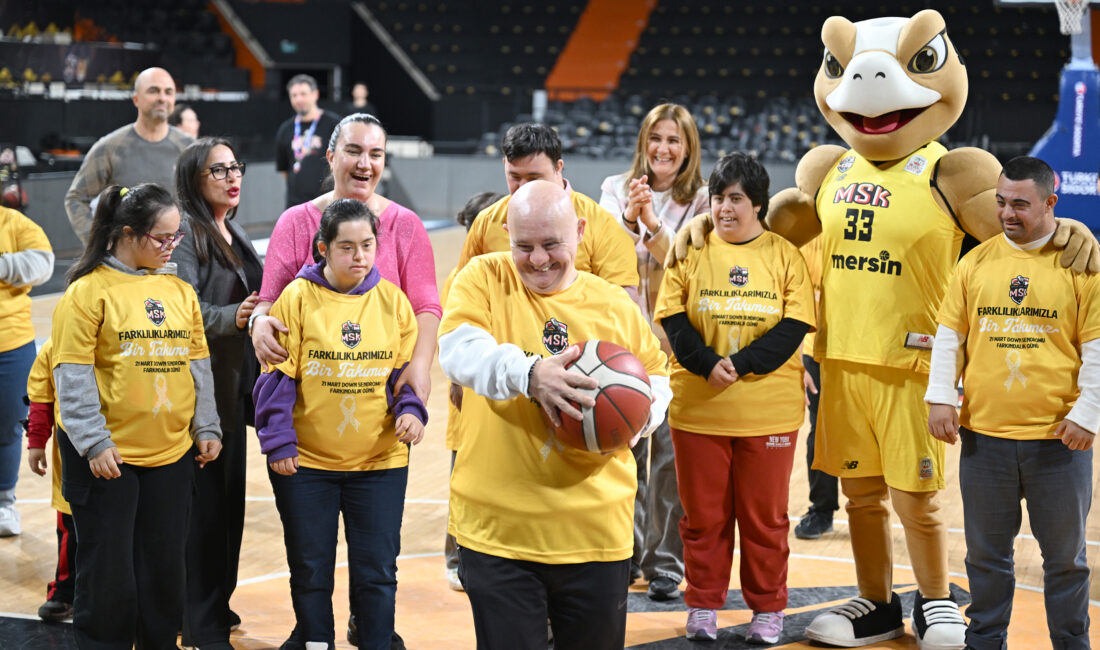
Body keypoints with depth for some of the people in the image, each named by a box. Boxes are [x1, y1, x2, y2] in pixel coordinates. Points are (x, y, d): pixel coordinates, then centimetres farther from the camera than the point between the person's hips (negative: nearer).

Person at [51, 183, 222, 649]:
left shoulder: (179, 290, 9)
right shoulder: (89, 291, -8)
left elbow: (198, 364, 14)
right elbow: (73, 375, -10)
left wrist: (206, 427, 8)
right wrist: (94, 443, -14)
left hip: (172, 453, 5)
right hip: (107, 455, -5)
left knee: (164, 564, 12)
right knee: (108, 570, 1)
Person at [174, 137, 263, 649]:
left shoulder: (234, 233, 13)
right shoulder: (186, 233, -13)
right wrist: (231, 317, -39)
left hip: (234, 381, 9)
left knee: (229, 493, 14)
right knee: (206, 497, -6)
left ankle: (216, 602, 26)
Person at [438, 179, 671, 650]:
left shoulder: (614, 304, 8)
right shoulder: (484, 277, 1)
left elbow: (655, 377, 18)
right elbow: (459, 350, -16)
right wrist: (530, 374, -34)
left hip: (595, 527, 2)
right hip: (498, 527, -2)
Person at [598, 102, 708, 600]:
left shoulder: (700, 203, 4)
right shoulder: (615, 189, 10)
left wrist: (652, 225, -19)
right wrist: (629, 217, -22)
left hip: (674, 341, -1)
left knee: (670, 454, -2)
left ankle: (665, 563, 7)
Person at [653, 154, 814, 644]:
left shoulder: (785, 256, 2)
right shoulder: (690, 252, 5)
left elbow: (794, 325, -6)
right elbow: (672, 318, -2)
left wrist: (741, 365, -17)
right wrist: (707, 364, -18)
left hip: (768, 409, -1)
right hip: (697, 408, 1)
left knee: (765, 515, 7)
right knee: (703, 512, 8)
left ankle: (767, 608, 20)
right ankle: (703, 606, 21)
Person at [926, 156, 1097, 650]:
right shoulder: (976, 262, 6)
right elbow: (949, 336, 9)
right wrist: (940, 397, -1)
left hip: (1058, 439, -2)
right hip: (983, 433, 3)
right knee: (986, 553, 11)